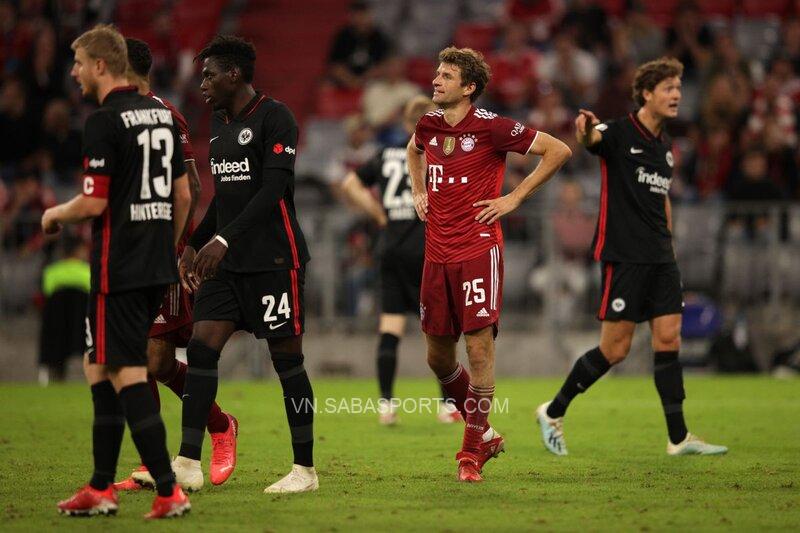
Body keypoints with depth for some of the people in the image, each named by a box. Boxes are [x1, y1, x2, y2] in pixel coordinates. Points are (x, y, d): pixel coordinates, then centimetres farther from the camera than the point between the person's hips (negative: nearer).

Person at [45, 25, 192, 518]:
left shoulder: (105, 122, -13)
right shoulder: (161, 114, 11)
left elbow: (95, 202, -16)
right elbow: (183, 194, 15)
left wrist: (55, 215, 3)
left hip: (119, 269, -8)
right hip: (159, 268, 8)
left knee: (128, 376, -6)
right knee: (100, 368, 15)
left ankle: (169, 491, -10)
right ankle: (102, 489, 16)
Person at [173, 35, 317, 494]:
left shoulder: (274, 118, -10)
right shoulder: (220, 123, 15)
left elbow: (273, 189, -19)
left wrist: (224, 239, -26)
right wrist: (195, 246, 18)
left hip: (274, 260, -8)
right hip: (227, 262, 8)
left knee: (287, 358, -2)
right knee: (201, 348, -3)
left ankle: (305, 469, 7)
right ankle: (188, 464, -4)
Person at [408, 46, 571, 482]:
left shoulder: (491, 128, -10)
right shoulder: (428, 126, 8)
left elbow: (558, 151, -8)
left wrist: (515, 198, -8)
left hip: (478, 248, -6)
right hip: (437, 253, 6)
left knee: (479, 348, -9)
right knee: (438, 356, 8)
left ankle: (472, 452, 1)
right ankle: (483, 435, 27)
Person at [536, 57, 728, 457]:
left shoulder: (665, 147, 15)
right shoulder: (620, 132, -8)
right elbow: (591, 138, -32)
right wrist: (586, 128, -56)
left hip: (660, 258, 7)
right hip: (623, 256, -7)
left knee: (669, 338, 1)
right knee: (615, 349, -5)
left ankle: (678, 437, 4)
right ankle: (553, 413, 12)